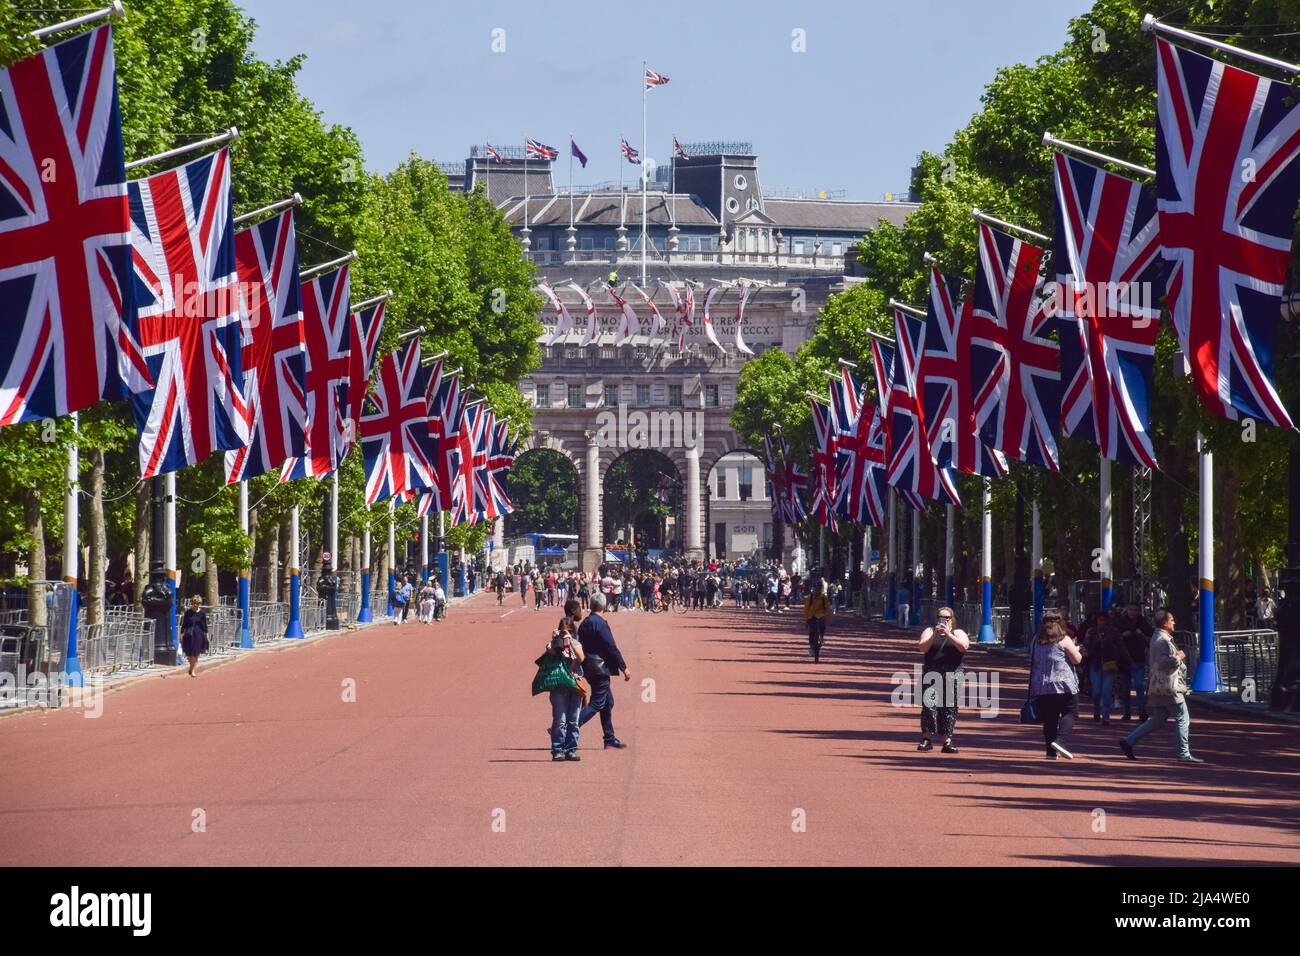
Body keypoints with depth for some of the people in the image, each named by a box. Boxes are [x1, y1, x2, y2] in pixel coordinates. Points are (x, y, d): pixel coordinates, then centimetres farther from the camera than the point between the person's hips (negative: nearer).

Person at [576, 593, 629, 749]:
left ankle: (610, 739, 19)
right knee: (597, 704, -6)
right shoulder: (600, 624, -17)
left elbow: (581, 646, 16)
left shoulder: (585, 623, 10)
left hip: (589, 669, 9)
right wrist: (624, 667, -10)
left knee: (608, 702, 16)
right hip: (600, 669, -9)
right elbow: (611, 648, -17)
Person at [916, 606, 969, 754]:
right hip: (931, 673, 0)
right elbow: (922, 648, -4)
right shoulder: (929, 631, 12)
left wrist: (948, 634, -16)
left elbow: (964, 647, -10)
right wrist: (934, 635, -16)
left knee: (950, 707, -3)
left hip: (952, 674, 0)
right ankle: (927, 739, -7)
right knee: (929, 705, -10)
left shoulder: (958, 633, 10)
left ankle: (947, 741, -1)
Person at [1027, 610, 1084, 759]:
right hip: (1063, 685, -5)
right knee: (1070, 713, 2)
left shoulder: (1036, 641, 9)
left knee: (1049, 718, 8)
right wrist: (1076, 650, 16)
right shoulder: (1064, 640, -6)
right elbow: (1077, 659, -4)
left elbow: (1032, 662, 17)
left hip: (1041, 685, 5)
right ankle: (1059, 740, -19)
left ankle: (1051, 751, 6)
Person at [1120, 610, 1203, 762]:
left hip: (1159, 686, 10)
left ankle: (1128, 742, 8)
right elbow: (1163, 661, -26)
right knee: (1182, 718, -3)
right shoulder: (1162, 640, -15)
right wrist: (1178, 657, -14)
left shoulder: (1158, 638, 18)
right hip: (1169, 687, -10)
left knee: (1158, 719, 12)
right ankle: (1183, 754, -1)